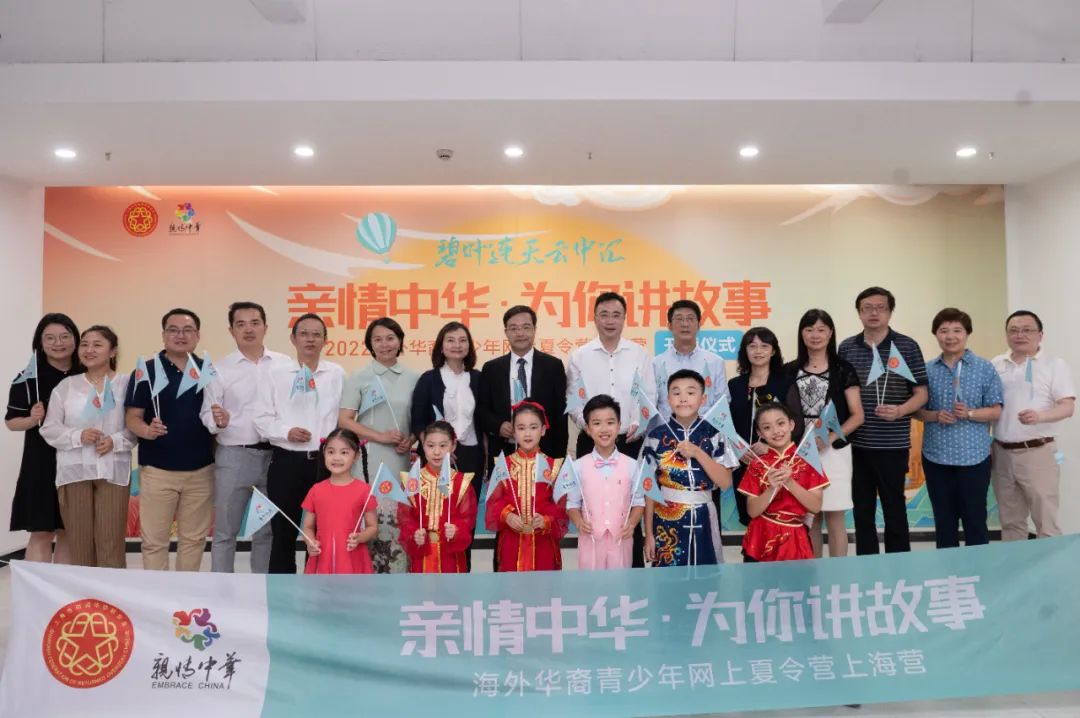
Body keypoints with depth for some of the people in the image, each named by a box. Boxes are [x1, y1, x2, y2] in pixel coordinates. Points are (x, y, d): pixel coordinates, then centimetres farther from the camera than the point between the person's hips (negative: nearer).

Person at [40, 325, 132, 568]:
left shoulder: (127, 384, 2)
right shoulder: (66, 386, 9)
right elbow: (49, 429, 5)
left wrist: (115, 441, -17)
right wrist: (77, 436, -11)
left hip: (112, 471, -2)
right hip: (74, 471, 2)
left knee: (111, 544, -1)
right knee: (79, 543, 7)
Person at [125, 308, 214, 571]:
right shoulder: (145, 371, -1)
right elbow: (132, 417, -4)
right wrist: (147, 431, -25)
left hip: (201, 469, 3)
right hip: (157, 469, -2)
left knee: (194, 538, 11)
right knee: (154, 540, 5)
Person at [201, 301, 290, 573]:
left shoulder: (284, 364, 3)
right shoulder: (220, 369, 0)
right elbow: (206, 414, -2)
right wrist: (218, 421, -23)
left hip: (275, 454, 2)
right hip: (234, 456, -2)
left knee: (267, 530, 13)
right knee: (225, 530, 7)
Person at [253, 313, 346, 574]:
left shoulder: (337, 374, 7)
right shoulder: (274, 371, 3)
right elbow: (262, 417, 0)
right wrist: (286, 432, -15)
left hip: (326, 461, 1)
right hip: (286, 461, -1)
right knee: (283, 532, 5)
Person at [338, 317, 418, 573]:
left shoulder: (413, 378, 9)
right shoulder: (359, 377, 2)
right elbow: (344, 420, -3)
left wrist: (411, 440, -5)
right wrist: (381, 437, -12)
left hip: (401, 461, 2)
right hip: (368, 460, -2)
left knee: (399, 520, 1)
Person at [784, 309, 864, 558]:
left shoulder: (843, 370, 0)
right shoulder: (790, 371, 8)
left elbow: (857, 415, -2)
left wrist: (830, 437, -16)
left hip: (834, 451, -2)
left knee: (834, 517, 1)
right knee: (809, 517, 8)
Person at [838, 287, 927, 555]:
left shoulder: (907, 347, -2)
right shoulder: (846, 348, 6)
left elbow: (921, 394, -2)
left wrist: (900, 411, -20)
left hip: (893, 443, -3)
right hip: (855, 443, 3)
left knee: (894, 508, 6)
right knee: (862, 509, 11)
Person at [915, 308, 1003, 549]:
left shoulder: (985, 368, -1)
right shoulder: (927, 370, 4)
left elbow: (995, 411, -1)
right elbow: (916, 410, 7)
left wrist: (969, 413, -18)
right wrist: (935, 416, -12)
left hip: (974, 455, -2)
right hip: (936, 456, 2)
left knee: (975, 519, 5)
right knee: (943, 520, 11)